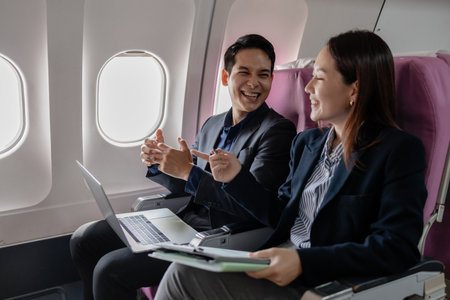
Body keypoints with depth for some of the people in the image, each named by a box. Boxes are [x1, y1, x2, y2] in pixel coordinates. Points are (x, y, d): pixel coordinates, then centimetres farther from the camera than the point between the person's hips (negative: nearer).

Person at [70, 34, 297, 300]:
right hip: (183, 220, 8)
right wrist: (156, 162, -2)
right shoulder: (212, 124, 13)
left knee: (111, 269, -17)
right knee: (84, 239, 6)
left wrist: (188, 171, -22)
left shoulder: (278, 131, -10)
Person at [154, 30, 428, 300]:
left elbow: (398, 248, -18)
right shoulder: (306, 142, 12)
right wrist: (237, 178, 5)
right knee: (183, 271, -15)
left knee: (184, 276, -18)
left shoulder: (401, 151, -9)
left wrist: (304, 261, -26)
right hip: (281, 261, 6)